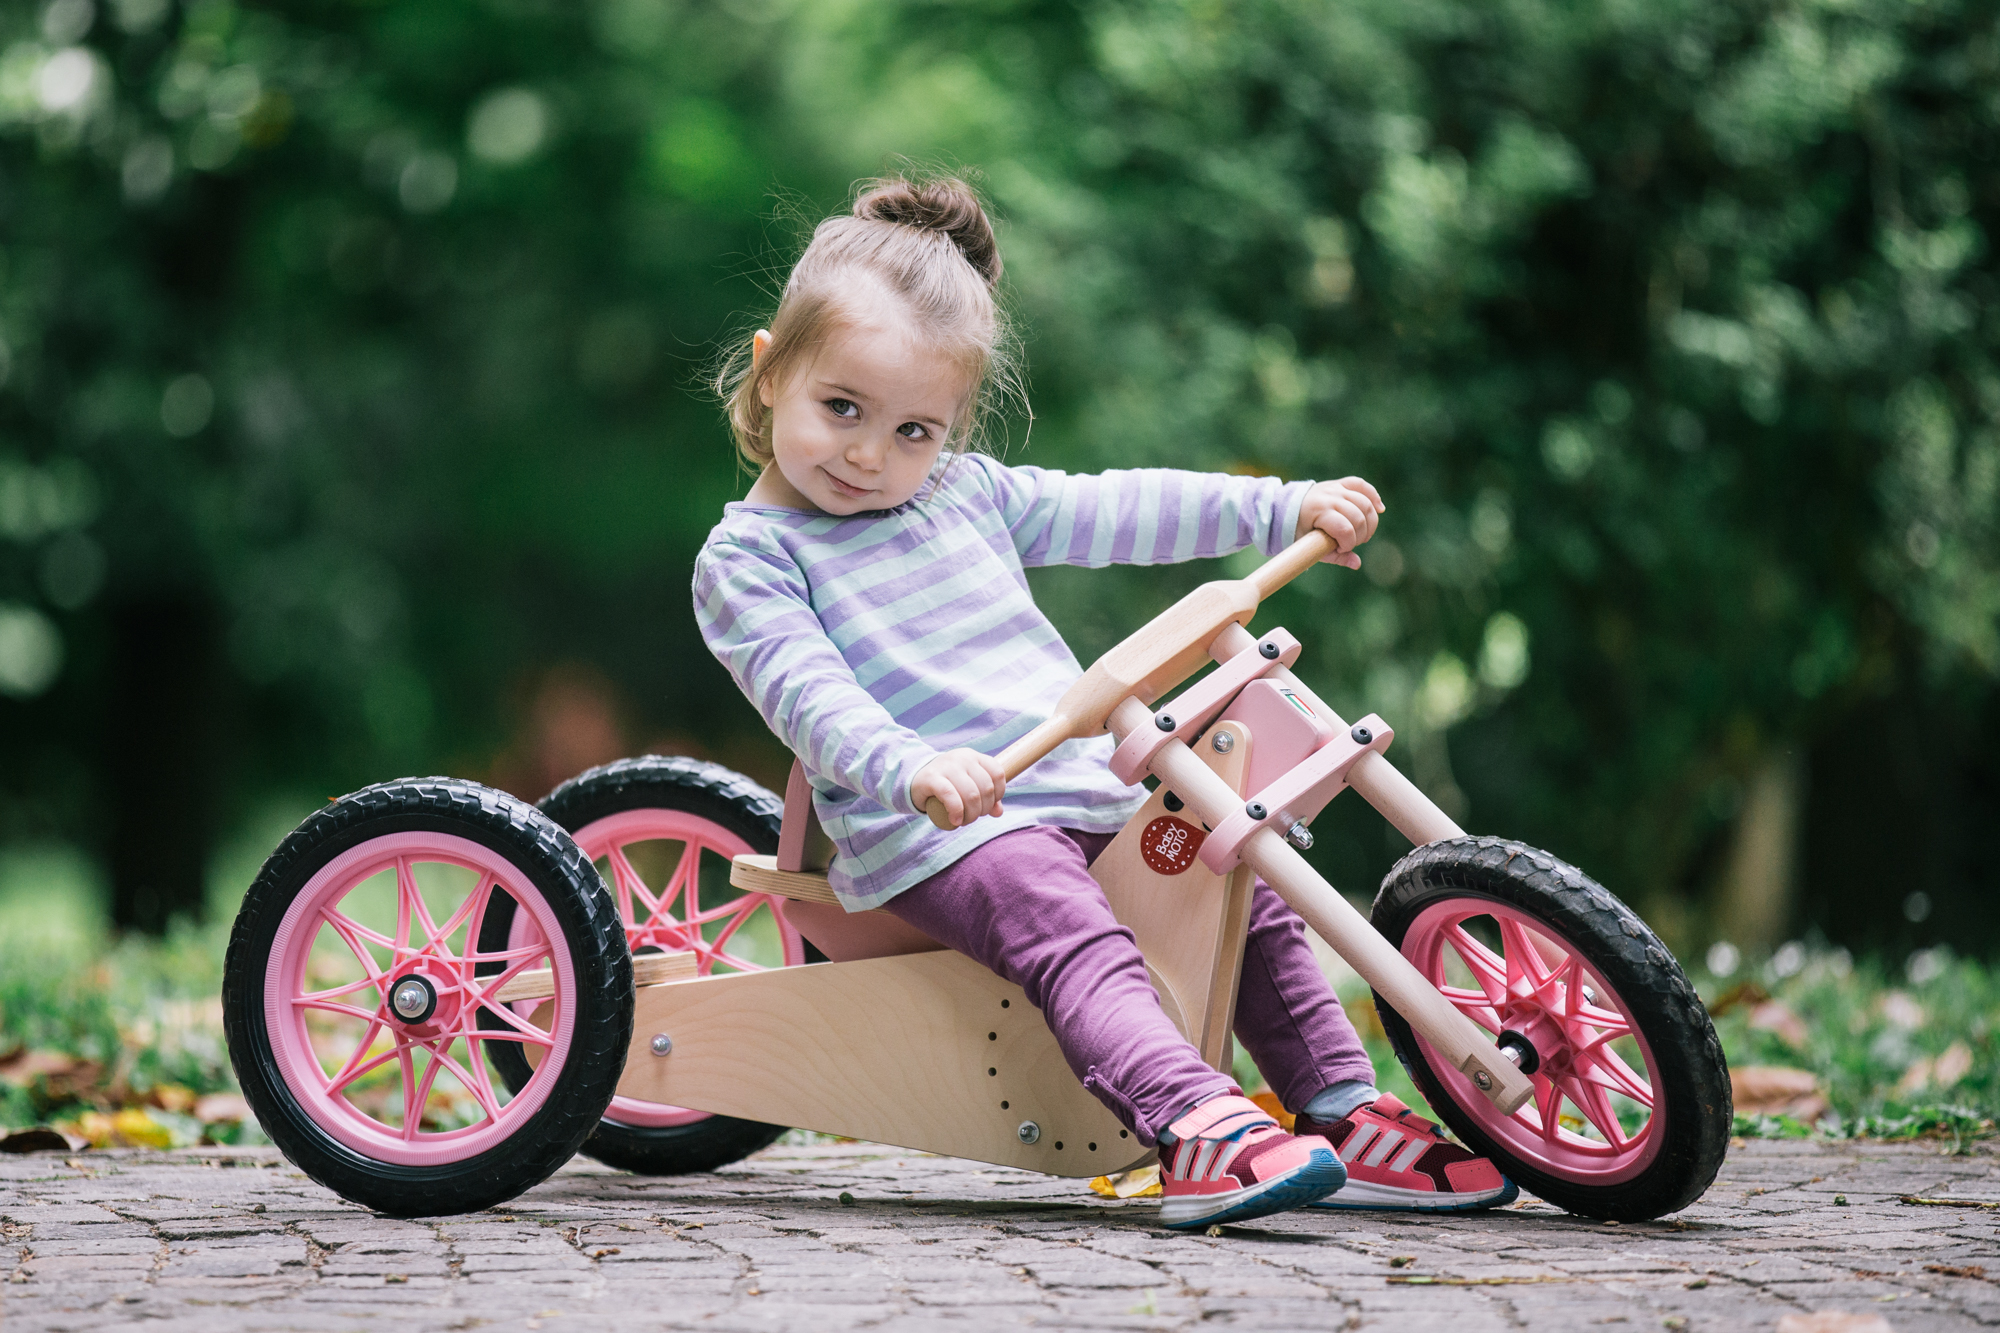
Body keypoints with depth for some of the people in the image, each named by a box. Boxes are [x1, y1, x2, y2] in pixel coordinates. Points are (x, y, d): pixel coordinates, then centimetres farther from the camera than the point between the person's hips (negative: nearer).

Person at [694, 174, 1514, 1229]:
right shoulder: (745, 559, -4)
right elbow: (811, 696, -18)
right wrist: (910, 767, -38)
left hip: (1088, 791, 8)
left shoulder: (968, 492, 16)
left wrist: (1288, 509, 15)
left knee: (1247, 893, 5)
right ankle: (1197, 1133, -49)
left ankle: (1342, 1114, 11)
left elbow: (1111, 511, 20)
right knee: (1071, 937, -31)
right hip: (932, 833, -8)